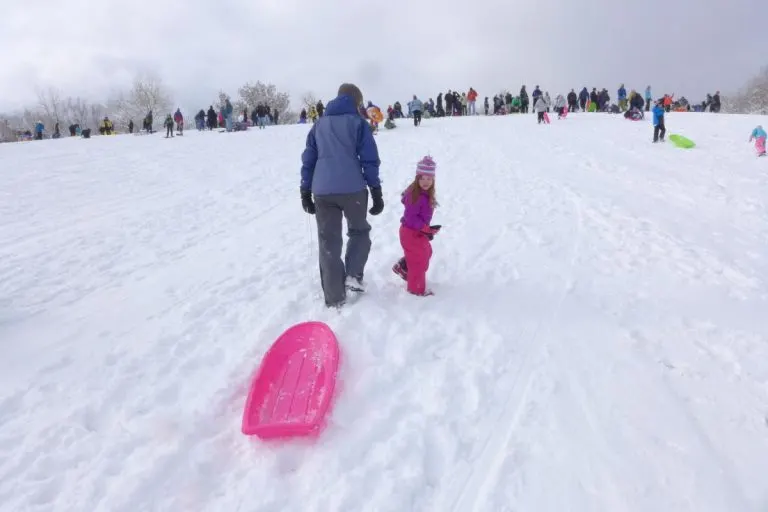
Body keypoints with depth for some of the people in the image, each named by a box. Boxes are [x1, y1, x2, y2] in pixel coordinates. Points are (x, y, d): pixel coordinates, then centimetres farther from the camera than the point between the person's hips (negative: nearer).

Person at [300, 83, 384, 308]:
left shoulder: (319, 124, 18)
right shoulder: (358, 122, 5)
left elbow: (308, 159, 16)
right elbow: (369, 160, -1)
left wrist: (305, 192, 18)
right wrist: (376, 192, 1)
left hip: (322, 191, 3)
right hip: (352, 189, -3)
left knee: (328, 243, 7)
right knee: (359, 231, 22)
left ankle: (334, 297, 8)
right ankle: (353, 275, 5)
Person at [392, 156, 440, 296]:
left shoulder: (426, 193, 3)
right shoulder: (415, 195, -27)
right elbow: (410, 217, -28)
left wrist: (426, 229, 10)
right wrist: (426, 229, -27)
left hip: (418, 231, 10)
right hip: (411, 232, -10)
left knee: (426, 253, 26)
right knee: (419, 260, 1)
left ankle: (402, 267, 41)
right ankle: (417, 289, 17)